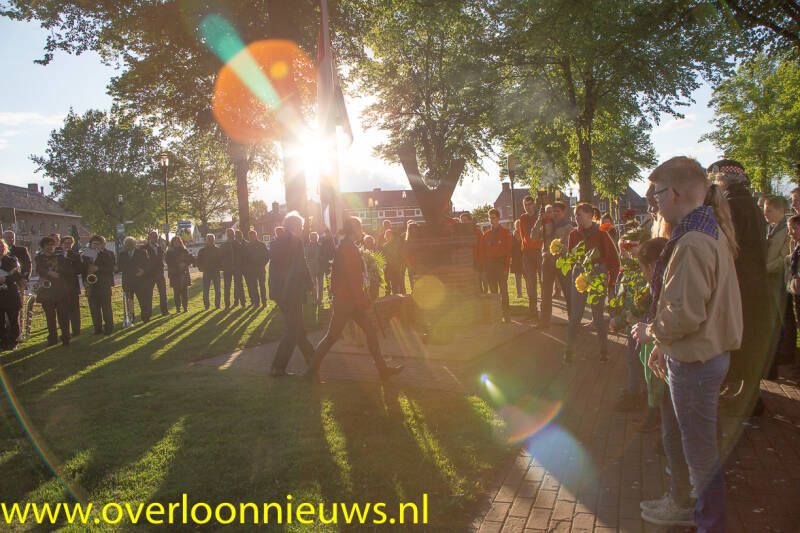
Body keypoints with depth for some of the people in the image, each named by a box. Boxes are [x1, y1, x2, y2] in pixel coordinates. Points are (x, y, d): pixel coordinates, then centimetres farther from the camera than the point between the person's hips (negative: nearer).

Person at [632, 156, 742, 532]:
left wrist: (651, 332, -9)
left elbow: (685, 315, -28)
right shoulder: (710, 232, 9)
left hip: (696, 363, -11)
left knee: (700, 451, 5)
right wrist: (664, 344, 14)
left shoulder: (693, 243, -25)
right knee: (674, 435, 25)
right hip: (695, 355, 11)